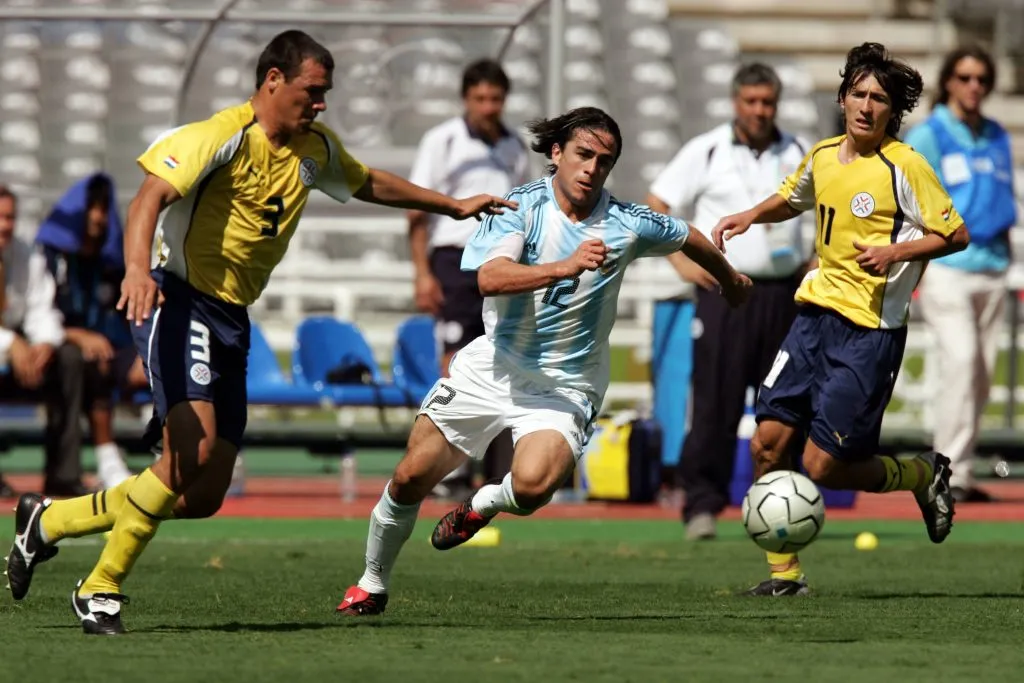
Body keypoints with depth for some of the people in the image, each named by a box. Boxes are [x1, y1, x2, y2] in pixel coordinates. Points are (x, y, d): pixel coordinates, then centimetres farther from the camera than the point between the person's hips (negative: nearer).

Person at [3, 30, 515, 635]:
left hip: (232, 322, 8)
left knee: (204, 498, 4)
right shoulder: (224, 136, -13)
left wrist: (453, 206, 36)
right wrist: (137, 269, -43)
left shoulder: (314, 150, 12)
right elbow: (151, 197, -26)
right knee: (193, 452, -25)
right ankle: (102, 589, -11)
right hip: (180, 303, -8)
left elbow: (369, 183, 33)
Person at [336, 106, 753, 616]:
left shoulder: (626, 224, -8)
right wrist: (565, 267, -41)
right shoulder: (522, 206, -11)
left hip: (564, 387, -1)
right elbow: (489, 278, -28)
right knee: (411, 478, 0)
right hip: (493, 367, 1)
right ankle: (372, 583, 25)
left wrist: (730, 280, 32)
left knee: (533, 486, -30)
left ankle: (481, 505, 6)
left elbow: (689, 238, 14)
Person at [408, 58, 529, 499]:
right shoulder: (442, 142, 0)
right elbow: (417, 212, -3)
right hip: (455, 256, -4)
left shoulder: (515, 149, 14)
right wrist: (422, 273, -12)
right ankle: (453, 471, -10)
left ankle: (502, 473, 6)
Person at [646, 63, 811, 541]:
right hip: (724, 291, -3)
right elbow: (655, 206, 3)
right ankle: (702, 505, -7)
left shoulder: (799, 155, 9)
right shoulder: (705, 152, 0)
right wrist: (681, 261, -8)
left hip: (784, 294, 3)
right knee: (715, 405, -9)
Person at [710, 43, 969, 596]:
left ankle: (924, 474, 20)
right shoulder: (823, 156, 8)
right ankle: (784, 572, 10)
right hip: (816, 313, 6)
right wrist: (749, 217, 11)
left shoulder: (903, 166, -11)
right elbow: (792, 198, 30)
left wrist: (897, 251, -21)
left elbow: (956, 235, -7)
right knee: (767, 444, -3)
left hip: (871, 329, -6)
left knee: (824, 466, -9)